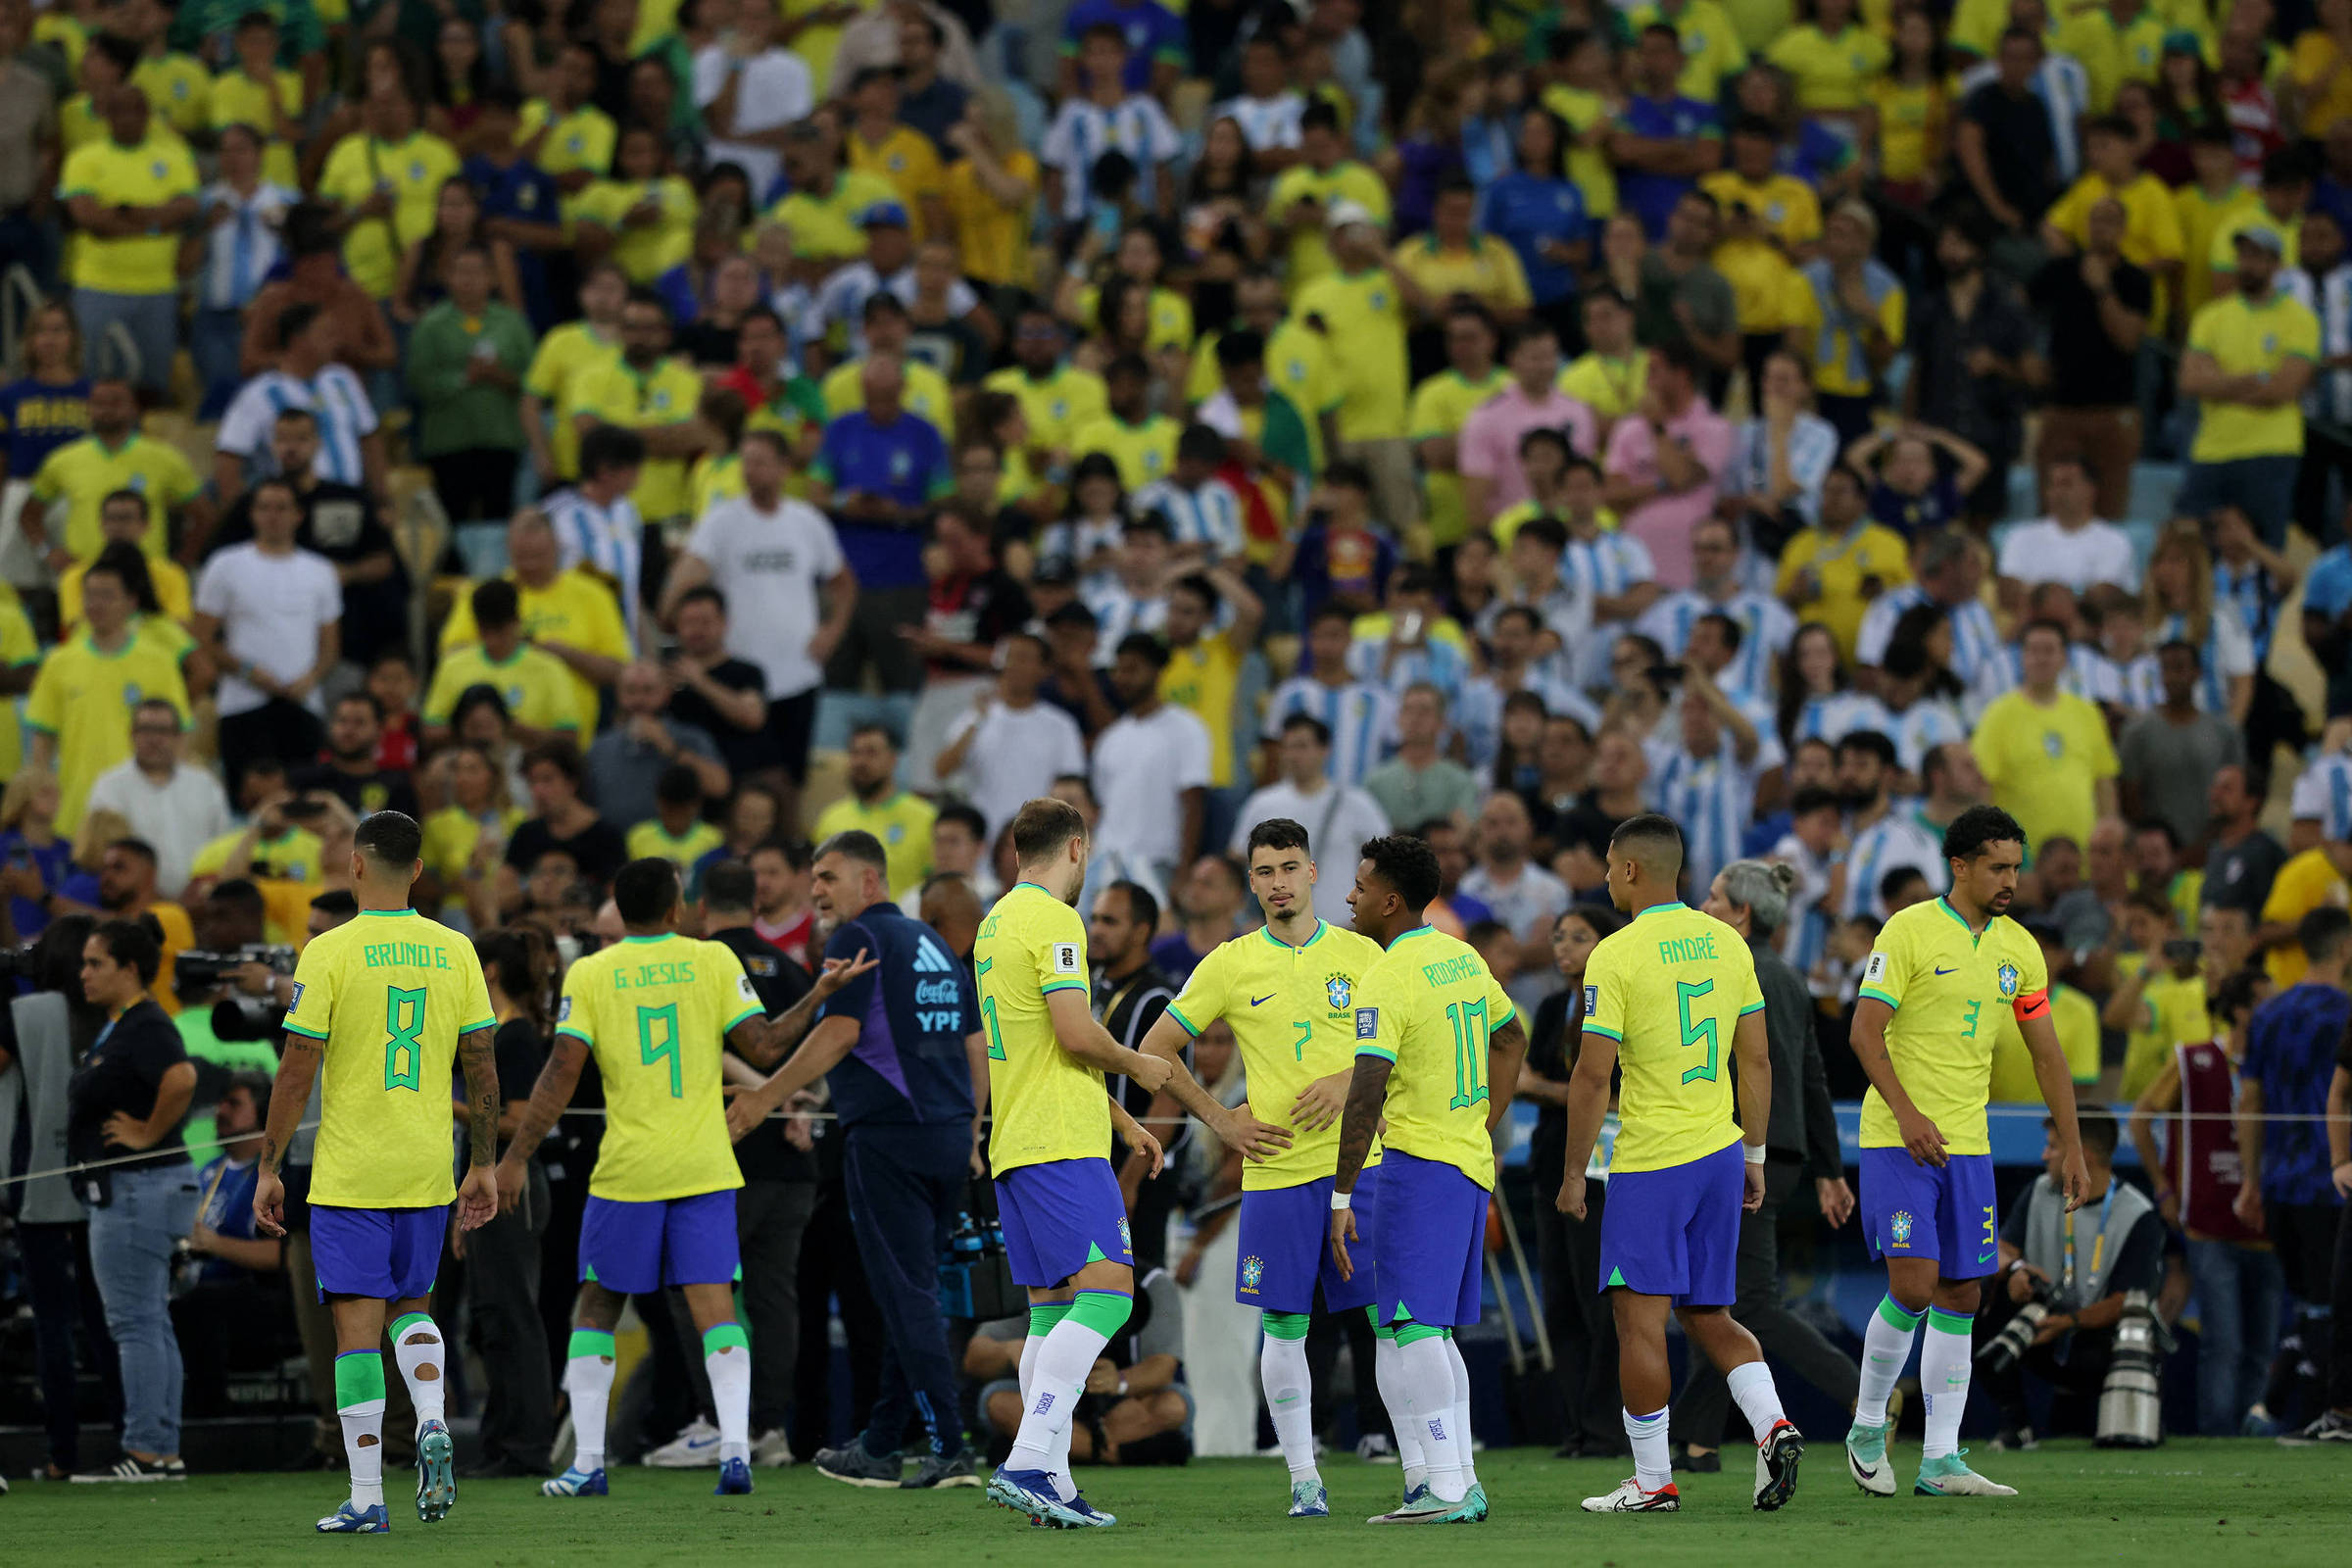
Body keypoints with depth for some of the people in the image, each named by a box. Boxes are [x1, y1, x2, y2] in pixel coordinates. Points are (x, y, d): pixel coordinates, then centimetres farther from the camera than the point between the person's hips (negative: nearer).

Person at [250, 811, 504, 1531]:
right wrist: (482, 1167, 12)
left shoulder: (329, 953, -9)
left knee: (357, 1325, -1)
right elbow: (482, 1067, 4)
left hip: (348, 1174, -4)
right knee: (412, 1306, 21)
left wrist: (269, 1168, -1)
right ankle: (433, 1425, -5)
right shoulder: (455, 952, 3)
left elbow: (297, 1069, -9)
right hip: (428, 1174, 4)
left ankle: (365, 1498, -3)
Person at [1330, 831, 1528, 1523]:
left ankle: (1444, 1485, -17)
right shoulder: (1463, 959, 13)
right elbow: (1512, 1037, 28)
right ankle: (1458, 1485, 12)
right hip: (1472, 1161, 9)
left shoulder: (1387, 981, -14)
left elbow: (1365, 1097, -19)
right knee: (1428, 1332, 14)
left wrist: (1341, 1199, -17)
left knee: (1410, 1330, -11)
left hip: (1419, 1163, -9)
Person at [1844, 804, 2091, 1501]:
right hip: (1897, 1141, -6)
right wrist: (1906, 1112, -24)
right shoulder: (1908, 932, -9)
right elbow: (1865, 1031, -13)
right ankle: (1868, 1424, 6)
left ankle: (1940, 1461, 6)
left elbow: (2045, 1051, 15)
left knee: (1960, 1294, 3)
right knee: (1914, 1284, -15)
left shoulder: (2018, 948, 9)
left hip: (1967, 1145, 6)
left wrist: (2071, 1148, 12)